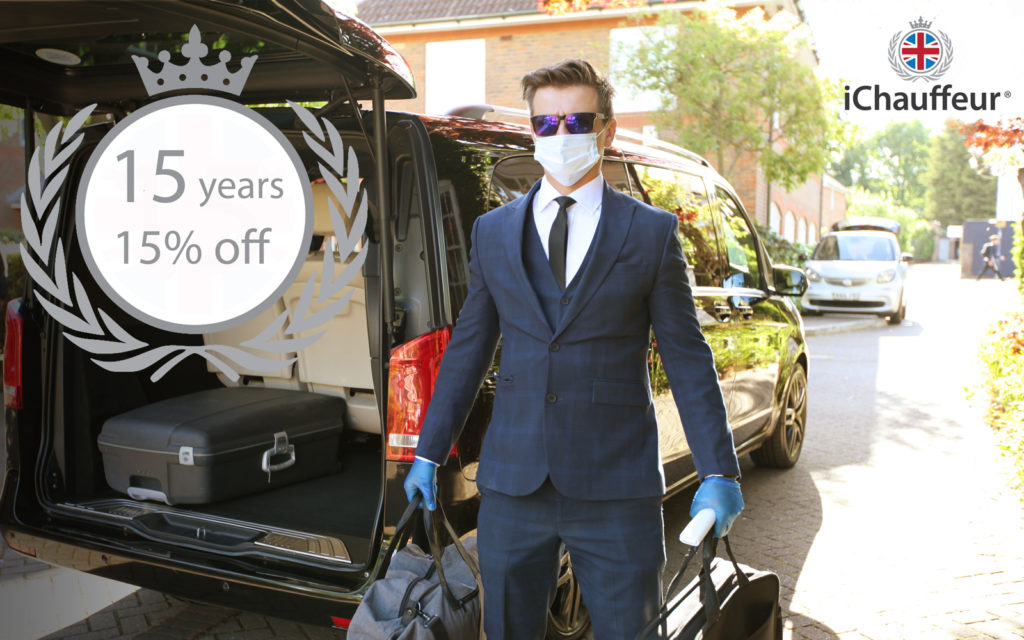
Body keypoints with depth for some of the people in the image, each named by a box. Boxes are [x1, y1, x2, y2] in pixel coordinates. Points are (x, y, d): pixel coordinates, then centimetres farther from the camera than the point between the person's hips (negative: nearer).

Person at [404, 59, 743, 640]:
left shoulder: (652, 232, 1)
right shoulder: (492, 231, 9)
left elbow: (687, 358, 1)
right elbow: (468, 351, 12)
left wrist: (718, 471, -4)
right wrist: (429, 455, 11)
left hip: (616, 488, -2)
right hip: (512, 486, 3)